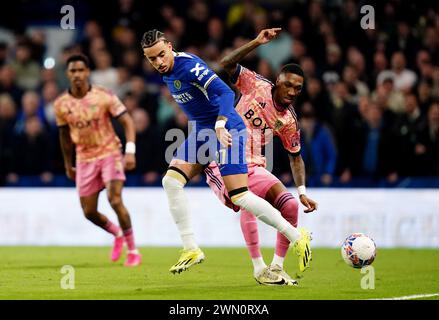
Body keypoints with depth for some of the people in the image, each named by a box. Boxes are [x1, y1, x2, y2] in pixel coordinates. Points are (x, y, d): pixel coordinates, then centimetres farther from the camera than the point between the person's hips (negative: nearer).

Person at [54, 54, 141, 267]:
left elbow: (127, 122, -10)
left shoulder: (104, 96, -11)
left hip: (110, 153, -4)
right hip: (84, 159, 4)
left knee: (115, 200, -20)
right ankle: (117, 235, 34)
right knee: (89, 212, 3)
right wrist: (68, 165, 17)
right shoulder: (61, 104, -2)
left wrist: (130, 151, -22)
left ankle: (133, 251, -7)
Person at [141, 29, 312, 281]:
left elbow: (225, 93, -28)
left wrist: (220, 125, -40)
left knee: (239, 196, -14)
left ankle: (297, 237, -2)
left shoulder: (189, 66, -20)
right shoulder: (167, 73, 8)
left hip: (226, 129, -9)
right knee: (172, 180, -6)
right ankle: (191, 249, -2)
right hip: (202, 132, 9)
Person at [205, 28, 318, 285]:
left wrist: (303, 192, 3)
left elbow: (296, 157, 14)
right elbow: (227, 64, -14)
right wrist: (256, 43, -23)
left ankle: (277, 266, 3)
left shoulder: (289, 121, 4)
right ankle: (259, 268, -22)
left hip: (253, 168, 5)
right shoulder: (257, 85, -4)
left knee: (290, 204, -11)